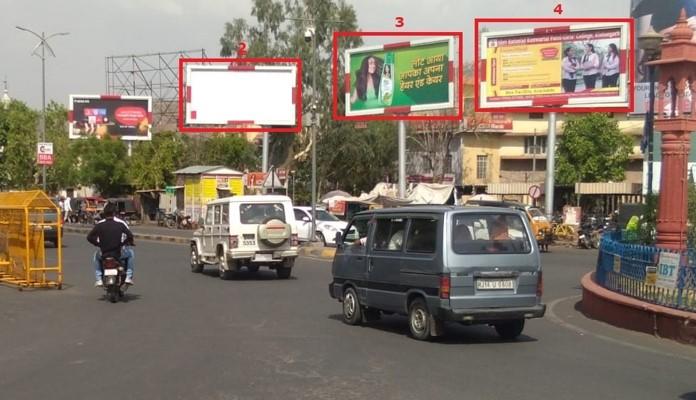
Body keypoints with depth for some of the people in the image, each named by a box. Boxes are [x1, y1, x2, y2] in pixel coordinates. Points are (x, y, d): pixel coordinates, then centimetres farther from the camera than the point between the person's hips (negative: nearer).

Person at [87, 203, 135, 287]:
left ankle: (99, 279, 24)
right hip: (119, 253, -2)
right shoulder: (121, 223, -5)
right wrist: (124, 243, 12)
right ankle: (128, 277, 17)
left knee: (96, 256, 36)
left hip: (104, 254, 2)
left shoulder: (99, 224, -1)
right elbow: (130, 236, -9)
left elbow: (89, 237, -1)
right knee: (131, 253, 29)